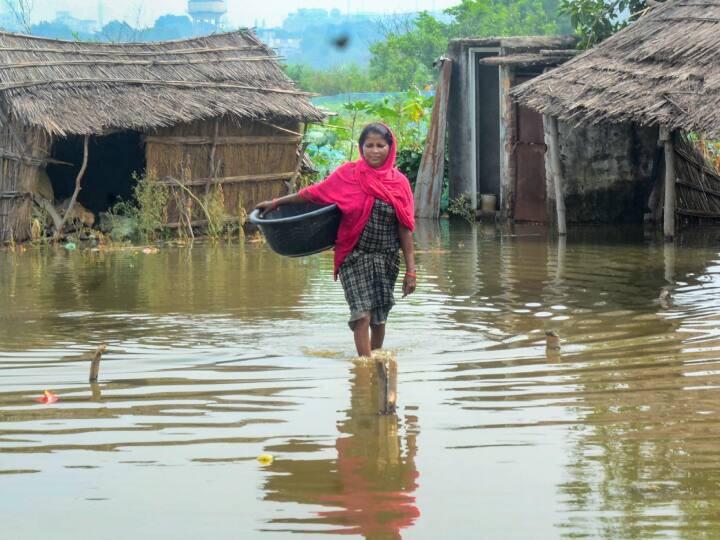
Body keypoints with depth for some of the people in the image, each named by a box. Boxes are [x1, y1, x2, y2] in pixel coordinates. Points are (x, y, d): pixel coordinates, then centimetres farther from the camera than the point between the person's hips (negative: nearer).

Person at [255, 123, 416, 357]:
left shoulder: (399, 182, 1)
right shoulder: (348, 175, -3)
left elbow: (405, 229, 1)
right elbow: (314, 192, 7)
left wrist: (411, 270, -1)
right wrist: (277, 202, 13)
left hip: (386, 259, 2)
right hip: (355, 256, -2)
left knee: (379, 316, 9)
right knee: (362, 313, -13)